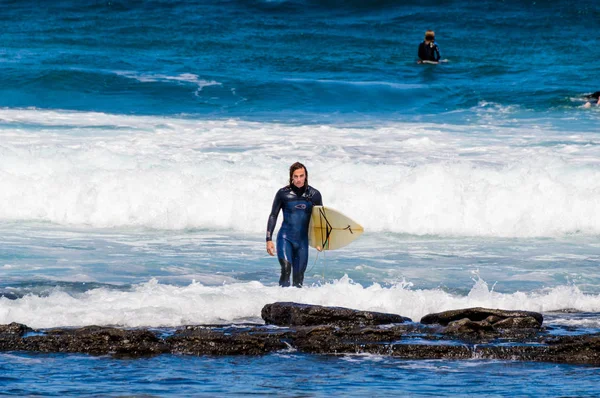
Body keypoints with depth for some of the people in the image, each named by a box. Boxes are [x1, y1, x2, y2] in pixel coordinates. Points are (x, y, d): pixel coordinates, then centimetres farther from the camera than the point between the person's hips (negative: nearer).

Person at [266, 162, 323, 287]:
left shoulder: (314, 195, 2)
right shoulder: (283, 193, -3)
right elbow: (273, 216, 4)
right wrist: (269, 239, -1)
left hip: (303, 240, 2)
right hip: (285, 238, -2)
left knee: (298, 277, 2)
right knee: (286, 269, -22)